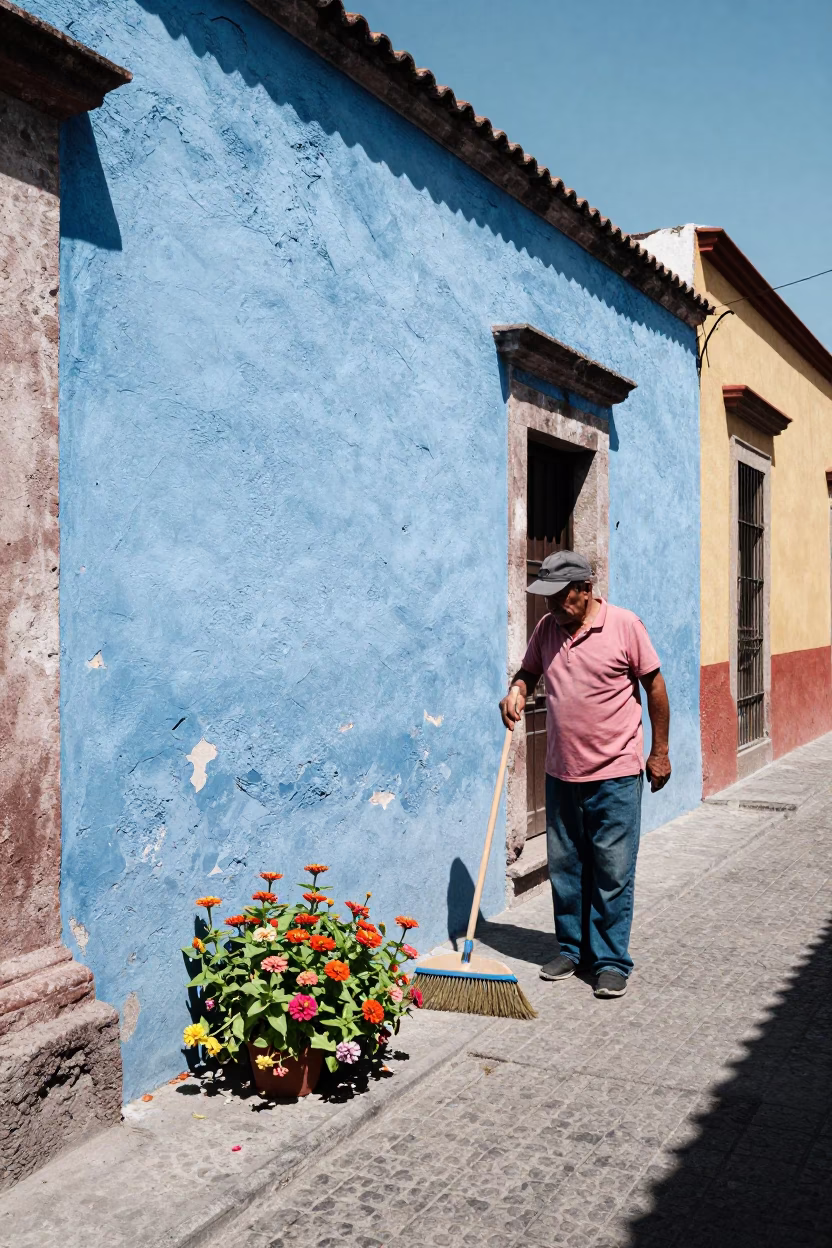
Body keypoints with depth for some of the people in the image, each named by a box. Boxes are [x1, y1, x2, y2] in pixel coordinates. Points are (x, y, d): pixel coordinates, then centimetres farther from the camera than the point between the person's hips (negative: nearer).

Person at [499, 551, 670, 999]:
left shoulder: (625, 625, -9)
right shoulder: (546, 628, 4)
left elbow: (654, 685, -3)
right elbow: (529, 670, 19)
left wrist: (660, 752, -1)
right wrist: (517, 689, -5)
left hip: (615, 774, -5)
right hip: (561, 773, 5)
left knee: (612, 873, 2)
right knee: (565, 868, 14)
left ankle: (611, 961, 15)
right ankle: (572, 948, 29)